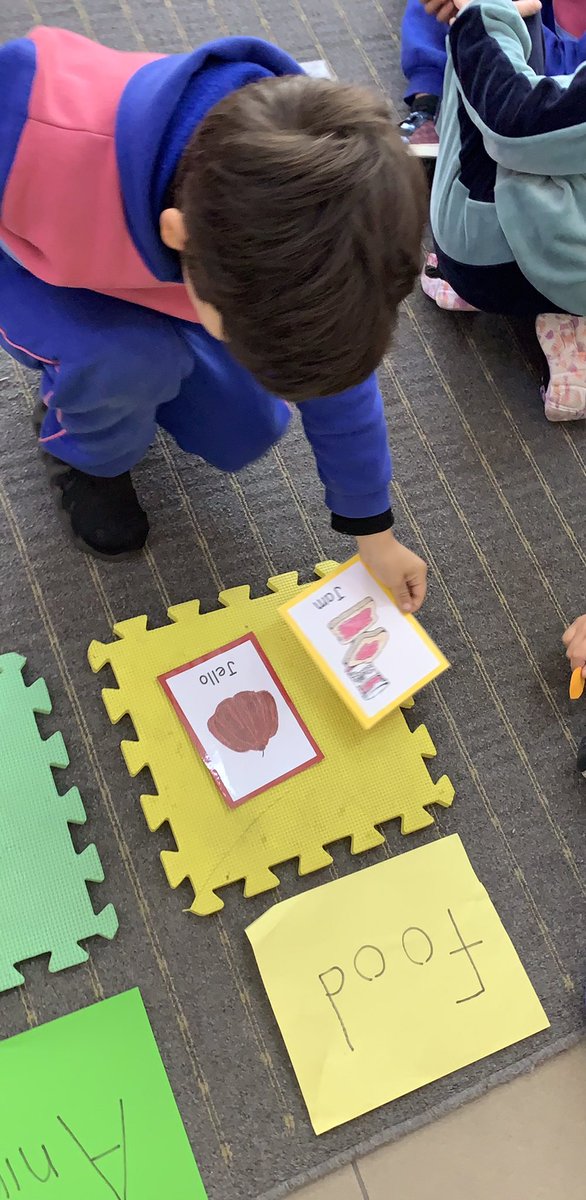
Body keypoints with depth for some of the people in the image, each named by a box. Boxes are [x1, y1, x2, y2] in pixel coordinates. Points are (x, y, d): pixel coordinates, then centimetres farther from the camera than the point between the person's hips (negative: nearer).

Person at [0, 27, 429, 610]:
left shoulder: (291, 230, -31)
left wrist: (372, 530, -4)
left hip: (148, 266, 4)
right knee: (132, 357, -33)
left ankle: (86, 382, 24)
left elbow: (336, 377, -15)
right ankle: (85, 452, 2)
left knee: (245, 434, 1)